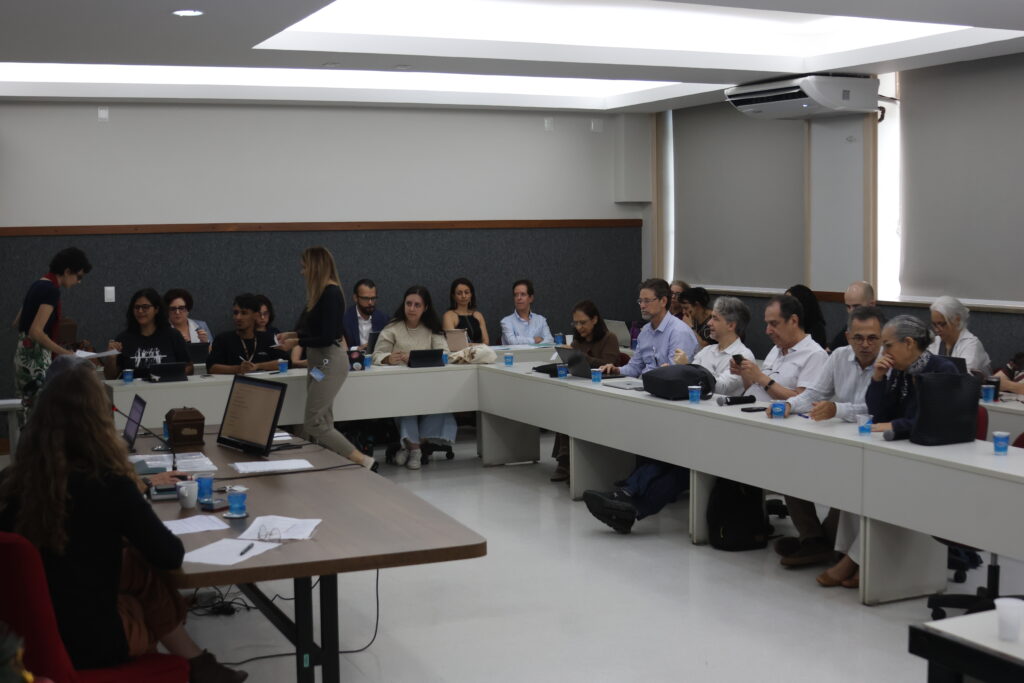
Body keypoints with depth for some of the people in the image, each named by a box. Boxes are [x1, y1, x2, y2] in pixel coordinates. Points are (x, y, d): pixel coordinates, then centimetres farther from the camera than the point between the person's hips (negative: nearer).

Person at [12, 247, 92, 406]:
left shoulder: (37, 285, 14)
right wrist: (65, 353, -18)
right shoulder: (51, 290, -14)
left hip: (24, 351, 10)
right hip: (37, 356, -10)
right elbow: (36, 331, -21)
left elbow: (17, 322, 21)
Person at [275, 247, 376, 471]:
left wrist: (297, 342, -11)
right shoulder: (322, 292, 11)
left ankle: (364, 462, -10)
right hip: (320, 361, 10)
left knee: (313, 423, -9)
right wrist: (293, 334, 18)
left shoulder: (331, 294, -17)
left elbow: (327, 337, -20)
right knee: (323, 421, 10)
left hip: (331, 362, -10)